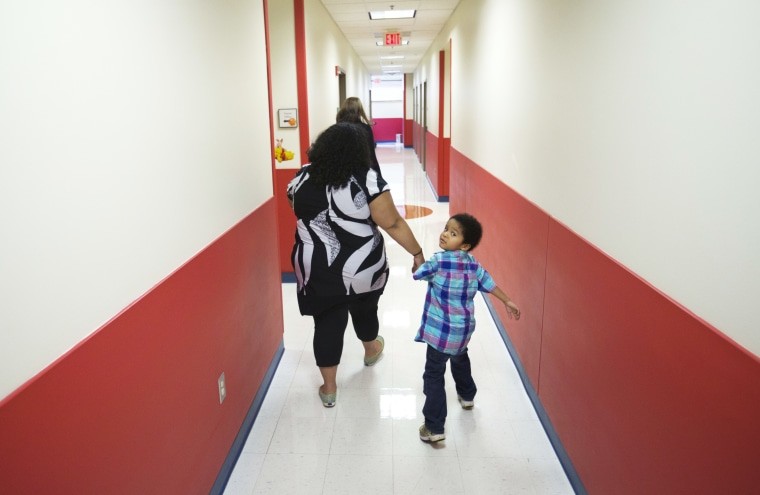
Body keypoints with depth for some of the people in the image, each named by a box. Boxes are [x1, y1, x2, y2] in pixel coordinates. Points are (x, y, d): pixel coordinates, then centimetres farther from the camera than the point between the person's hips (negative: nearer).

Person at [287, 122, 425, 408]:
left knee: (327, 324, 12)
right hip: (363, 269, -1)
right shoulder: (367, 180, -16)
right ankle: (371, 351, 53)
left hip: (318, 271, 1)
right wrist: (417, 253, -7)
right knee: (365, 312, 25)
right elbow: (393, 224, -16)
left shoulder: (302, 178, -4)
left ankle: (329, 388, 20)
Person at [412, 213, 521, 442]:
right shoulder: (473, 263, 1)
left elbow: (417, 273, -7)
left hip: (441, 331, -7)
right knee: (460, 358, 35)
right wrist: (508, 302, 24)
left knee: (433, 375, -1)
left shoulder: (439, 260, -18)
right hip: (464, 329, 8)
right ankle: (467, 395, 58)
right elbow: (488, 283, 11)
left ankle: (434, 428, 0)